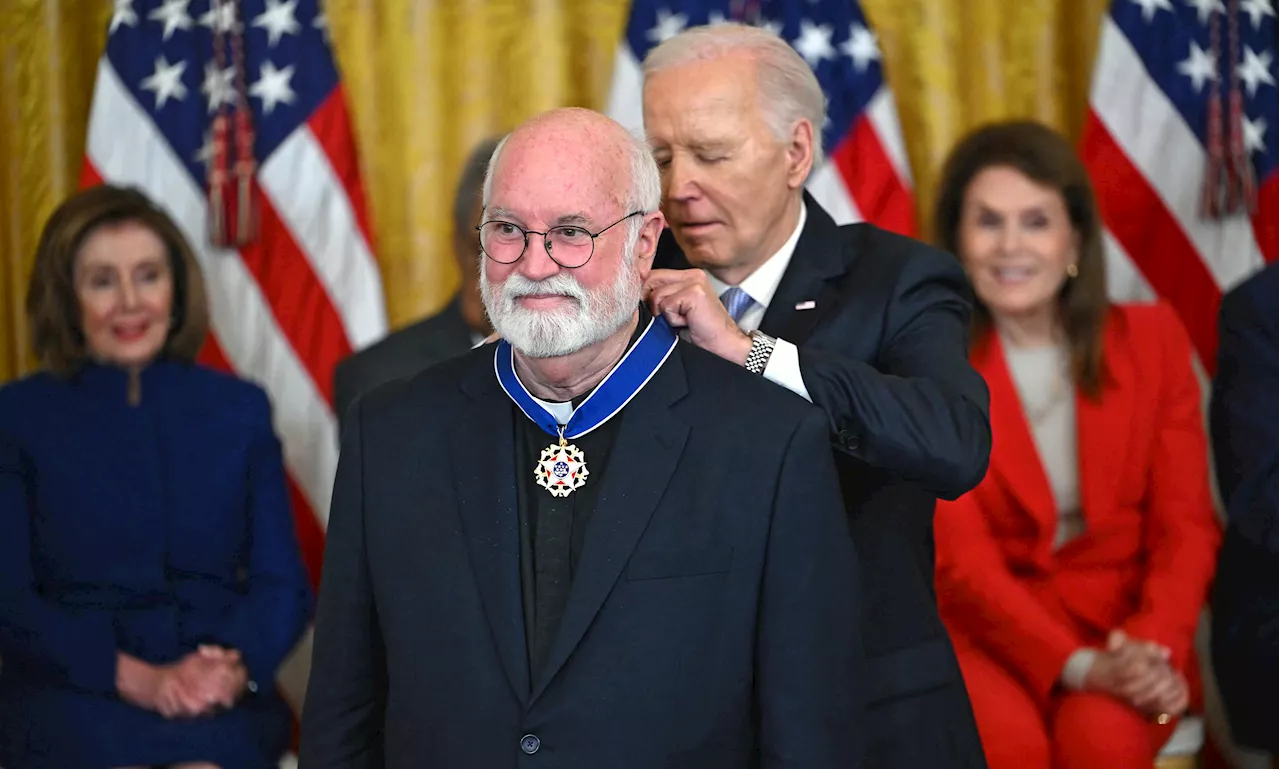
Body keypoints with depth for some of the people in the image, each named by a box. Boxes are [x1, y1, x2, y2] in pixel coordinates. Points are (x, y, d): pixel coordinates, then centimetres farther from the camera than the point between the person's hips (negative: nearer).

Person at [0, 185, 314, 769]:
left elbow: (283, 583, 11)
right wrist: (136, 676, -14)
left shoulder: (239, 409, 14)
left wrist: (238, 666, -12)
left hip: (224, 707, 1)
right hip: (71, 699, -1)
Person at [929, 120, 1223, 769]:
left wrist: (1153, 648, -18)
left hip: (1127, 620, 1)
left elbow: (1186, 525, 1)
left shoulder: (1152, 340, 4)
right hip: (986, 628, -1)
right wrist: (1078, 667, -23)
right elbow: (959, 558, -9)